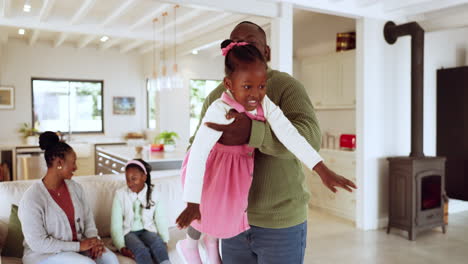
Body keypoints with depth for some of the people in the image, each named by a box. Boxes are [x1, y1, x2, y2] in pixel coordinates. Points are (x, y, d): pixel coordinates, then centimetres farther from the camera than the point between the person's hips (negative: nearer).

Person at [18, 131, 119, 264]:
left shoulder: (75, 187, 0)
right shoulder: (32, 198, -19)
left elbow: (88, 218, 7)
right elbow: (38, 243, -21)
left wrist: (94, 239, -14)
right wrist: (79, 246, -22)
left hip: (78, 244, 6)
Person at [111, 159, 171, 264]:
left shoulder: (153, 195, -1)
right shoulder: (120, 194, -5)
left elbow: (161, 220, 0)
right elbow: (116, 224, -6)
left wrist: (165, 242, -15)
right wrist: (121, 247, -17)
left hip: (147, 230, 2)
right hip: (128, 232, -1)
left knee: (158, 244, -33)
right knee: (141, 250, -33)